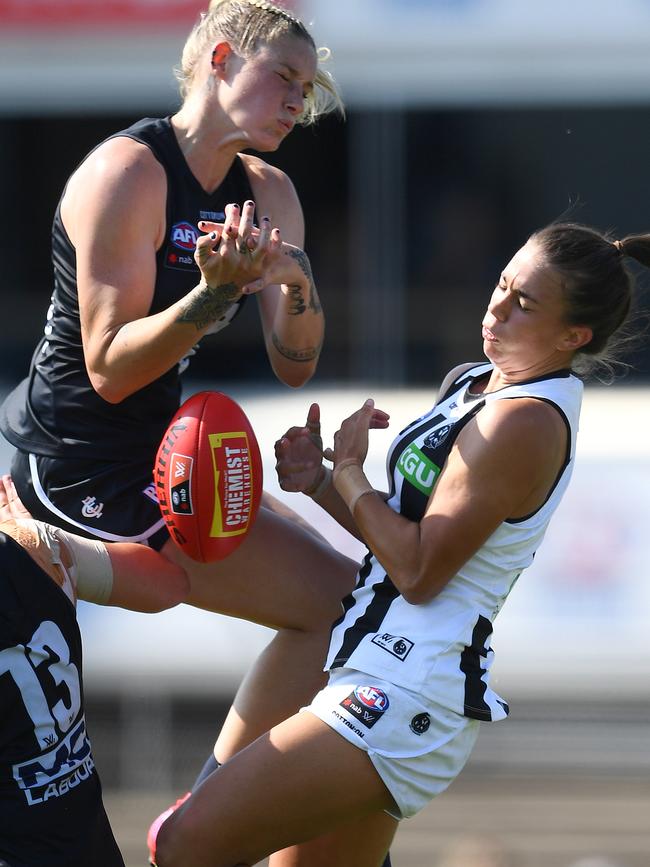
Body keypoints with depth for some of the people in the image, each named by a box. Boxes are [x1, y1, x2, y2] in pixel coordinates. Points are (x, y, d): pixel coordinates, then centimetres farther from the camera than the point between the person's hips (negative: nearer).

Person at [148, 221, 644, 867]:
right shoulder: (473, 383, 15)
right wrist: (319, 485, 4)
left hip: (403, 703, -11)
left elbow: (418, 571, -18)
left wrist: (350, 473, -6)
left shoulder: (524, 424, -16)